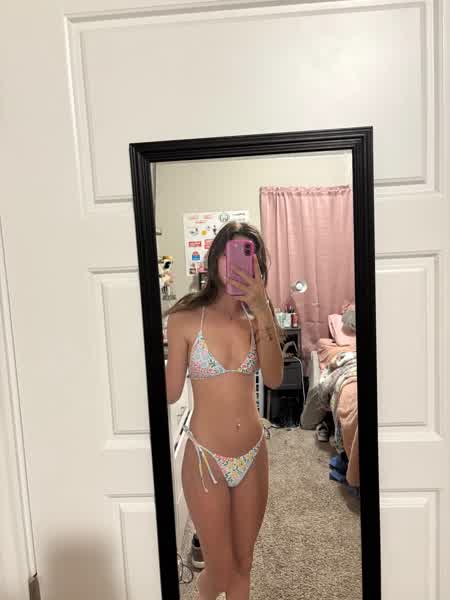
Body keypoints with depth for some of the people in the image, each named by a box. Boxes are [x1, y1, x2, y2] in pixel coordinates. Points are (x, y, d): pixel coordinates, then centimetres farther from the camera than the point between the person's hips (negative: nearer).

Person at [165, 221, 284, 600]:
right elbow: (171, 393, -7)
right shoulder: (185, 318, -10)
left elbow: (274, 379, -16)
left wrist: (262, 310, -23)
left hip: (253, 455, 3)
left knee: (243, 565, 20)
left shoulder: (257, 317, 0)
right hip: (206, 457, -3)